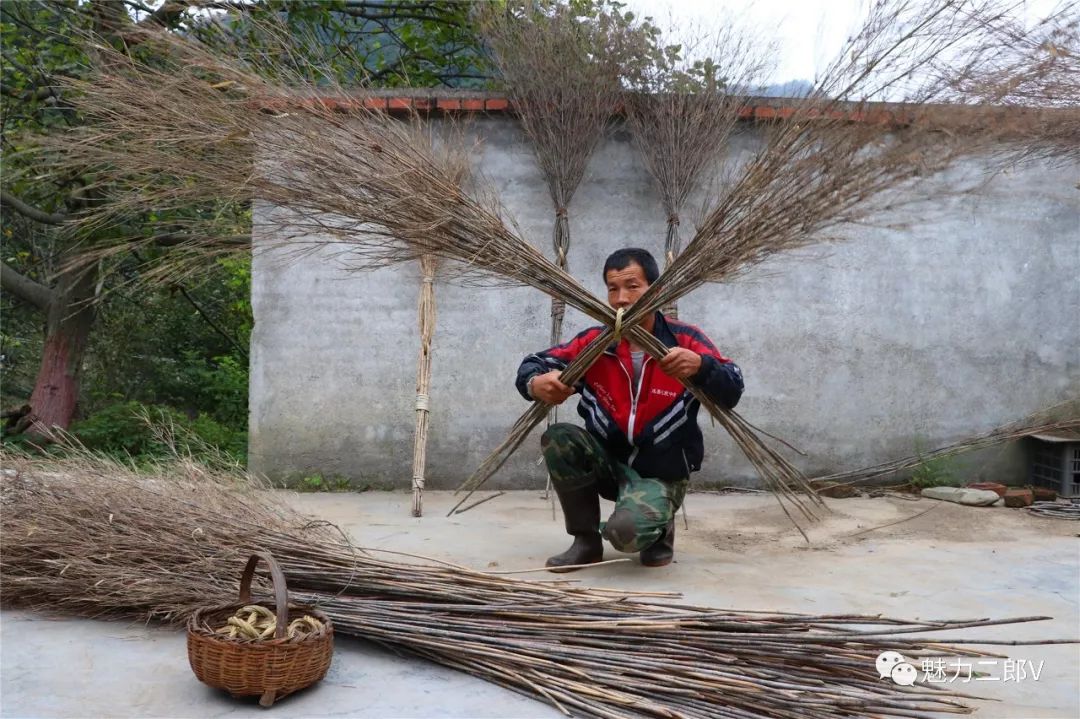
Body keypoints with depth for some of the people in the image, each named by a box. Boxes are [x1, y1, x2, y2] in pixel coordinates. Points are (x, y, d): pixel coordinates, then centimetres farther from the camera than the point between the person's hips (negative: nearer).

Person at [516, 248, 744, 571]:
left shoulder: (685, 340, -12)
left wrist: (700, 366, -44)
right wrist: (537, 383, -32)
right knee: (557, 438, -25)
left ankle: (659, 529, 9)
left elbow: (731, 393, -22)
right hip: (607, 461, 4)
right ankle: (587, 540, -5)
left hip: (660, 474, -4)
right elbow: (533, 365, -7)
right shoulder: (595, 341, -5)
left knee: (626, 531, -32)